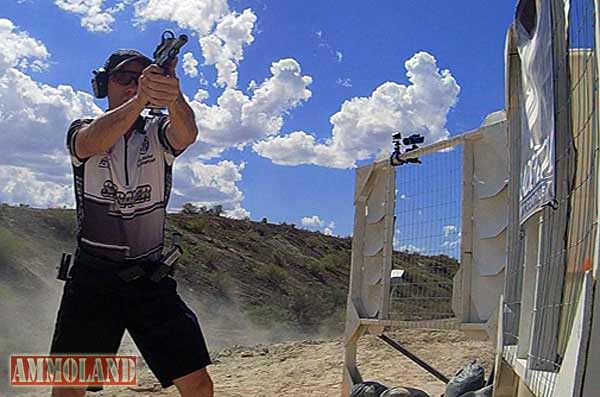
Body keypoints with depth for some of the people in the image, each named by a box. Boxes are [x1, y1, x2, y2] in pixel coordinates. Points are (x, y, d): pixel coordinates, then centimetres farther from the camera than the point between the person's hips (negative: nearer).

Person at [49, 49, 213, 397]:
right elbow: (91, 143, -23)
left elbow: (187, 134, -21)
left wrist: (173, 97, -43)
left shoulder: (158, 130, 5)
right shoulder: (82, 130, 3)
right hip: (92, 277, 0)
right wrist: (140, 99, -40)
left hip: (151, 278, 1)